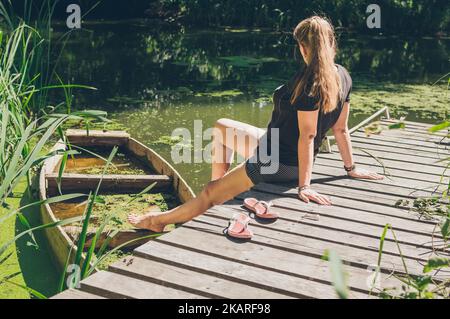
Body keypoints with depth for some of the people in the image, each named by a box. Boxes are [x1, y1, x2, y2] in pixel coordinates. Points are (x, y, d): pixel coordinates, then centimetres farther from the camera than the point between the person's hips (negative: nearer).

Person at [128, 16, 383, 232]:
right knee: (221, 127, 23)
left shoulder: (309, 79, -26)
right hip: (296, 163, 9)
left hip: (276, 162, -9)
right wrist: (351, 168, 13)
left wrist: (304, 185, -25)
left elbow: (307, 135, -27)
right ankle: (219, 186, 29)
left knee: (209, 194, 5)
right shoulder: (343, 76, -1)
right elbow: (341, 128, 3)